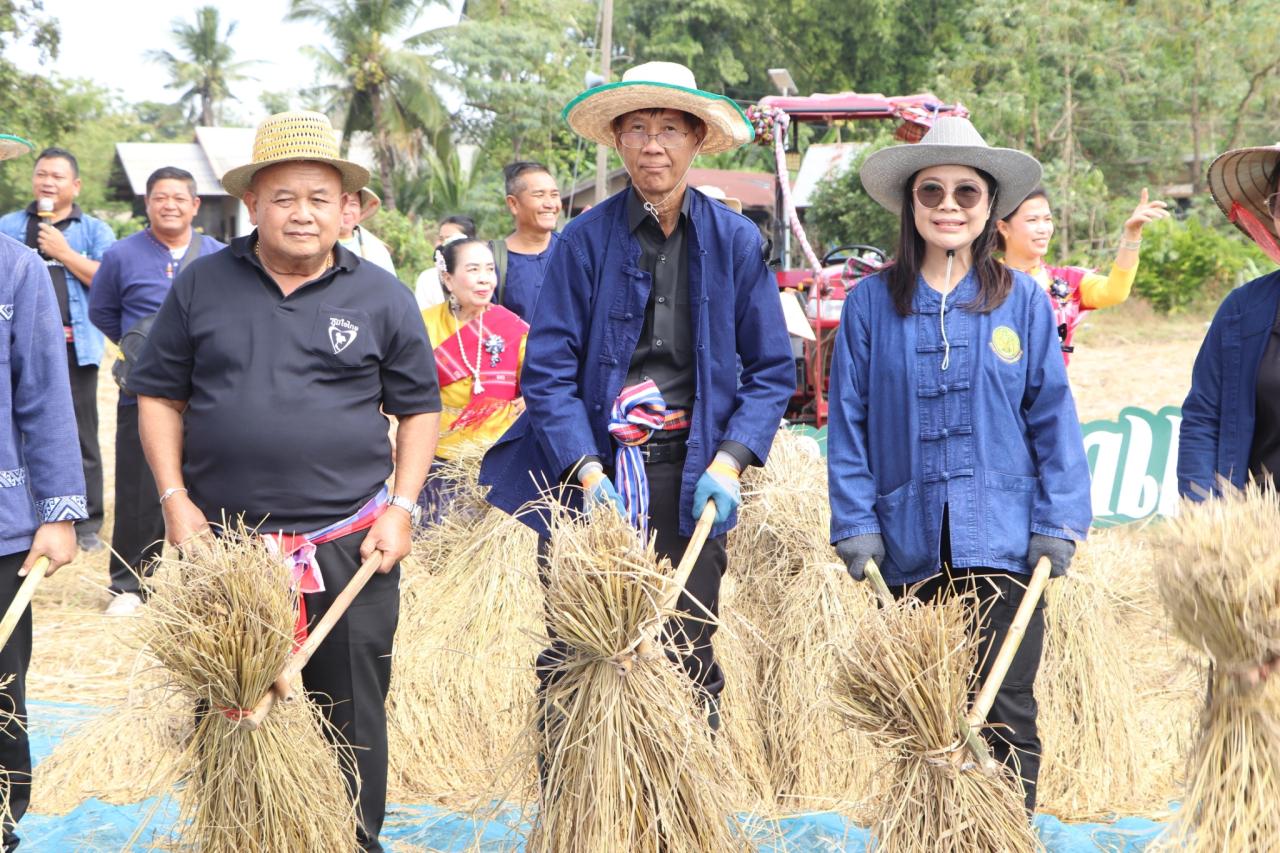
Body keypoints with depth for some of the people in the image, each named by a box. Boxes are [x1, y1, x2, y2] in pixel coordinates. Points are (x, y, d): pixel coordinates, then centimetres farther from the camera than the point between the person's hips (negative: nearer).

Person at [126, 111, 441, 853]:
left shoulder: (381, 296, 4)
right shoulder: (202, 286, 4)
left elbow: (419, 408, 8)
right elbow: (160, 397, 8)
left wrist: (402, 507, -3)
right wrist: (175, 499, -3)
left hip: (348, 549, -1)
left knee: (352, 714, 6)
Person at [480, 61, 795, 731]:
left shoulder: (735, 241, 3)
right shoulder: (584, 240, -2)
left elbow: (771, 370, 6)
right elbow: (549, 371, -4)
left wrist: (727, 463, -7)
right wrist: (590, 475, -15)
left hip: (690, 475, 1)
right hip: (590, 468, -1)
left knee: (688, 658, 3)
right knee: (569, 660, 0)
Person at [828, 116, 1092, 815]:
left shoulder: (1023, 302, 4)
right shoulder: (871, 304, 4)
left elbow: (1053, 418, 4)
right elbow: (849, 424, 4)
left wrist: (1059, 523, -3)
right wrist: (856, 527, -2)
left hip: (1002, 544, -1)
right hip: (907, 547, 1)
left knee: (1006, 715, -2)